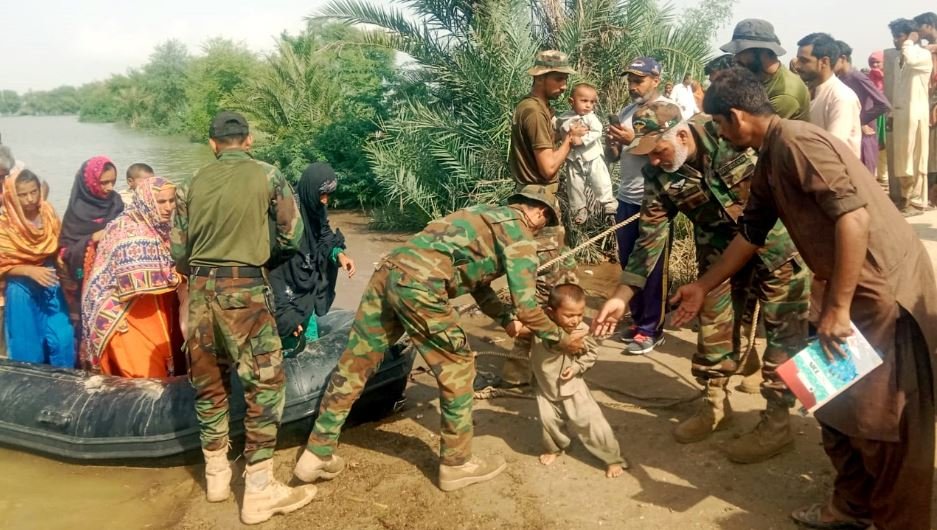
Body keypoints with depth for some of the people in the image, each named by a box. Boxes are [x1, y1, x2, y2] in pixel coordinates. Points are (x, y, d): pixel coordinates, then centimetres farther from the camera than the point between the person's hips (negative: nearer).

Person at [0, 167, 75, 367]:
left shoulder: (48, 213, -3)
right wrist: (30, 270, -23)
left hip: (49, 285, 3)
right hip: (21, 290, -3)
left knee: (63, 339, -1)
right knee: (27, 345, 6)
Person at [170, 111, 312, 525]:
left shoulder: (191, 185, 8)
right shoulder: (268, 176, -2)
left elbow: (177, 251, 8)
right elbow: (293, 236, 2)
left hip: (200, 289, 5)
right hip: (244, 288, -5)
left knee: (209, 383, 16)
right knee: (265, 383, 3)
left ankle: (216, 476, 30)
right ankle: (259, 492, 5)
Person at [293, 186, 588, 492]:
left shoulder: (490, 216, 31)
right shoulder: (520, 235, 4)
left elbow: (477, 282, 36)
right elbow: (526, 306, -2)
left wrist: (506, 318, 32)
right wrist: (560, 340, 11)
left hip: (389, 271, 9)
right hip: (419, 285, -9)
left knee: (354, 364, 13)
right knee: (457, 369, 8)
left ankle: (318, 454, 22)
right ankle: (457, 464, 21)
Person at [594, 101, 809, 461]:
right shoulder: (658, 175, -15)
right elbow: (650, 237, -11)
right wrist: (621, 296, -15)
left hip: (775, 240, -4)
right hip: (722, 251, 4)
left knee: (783, 330, -1)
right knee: (714, 324, 9)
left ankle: (777, 423, 11)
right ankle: (715, 403, 29)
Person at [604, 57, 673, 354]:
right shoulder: (626, 112, 12)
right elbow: (613, 157, 15)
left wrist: (633, 140, -21)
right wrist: (611, 142, -7)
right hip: (627, 199, 7)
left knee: (653, 268, 1)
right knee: (629, 264, 14)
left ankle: (651, 329, 10)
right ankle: (639, 320, 27)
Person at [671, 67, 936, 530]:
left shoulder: (798, 142, -18)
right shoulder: (768, 164, 12)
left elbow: (854, 217, -26)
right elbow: (750, 235, 21)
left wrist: (837, 308, -23)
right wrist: (702, 287, 25)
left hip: (885, 288, -10)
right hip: (853, 287, 10)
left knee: (884, 420, 2)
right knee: (836, 407, 16)